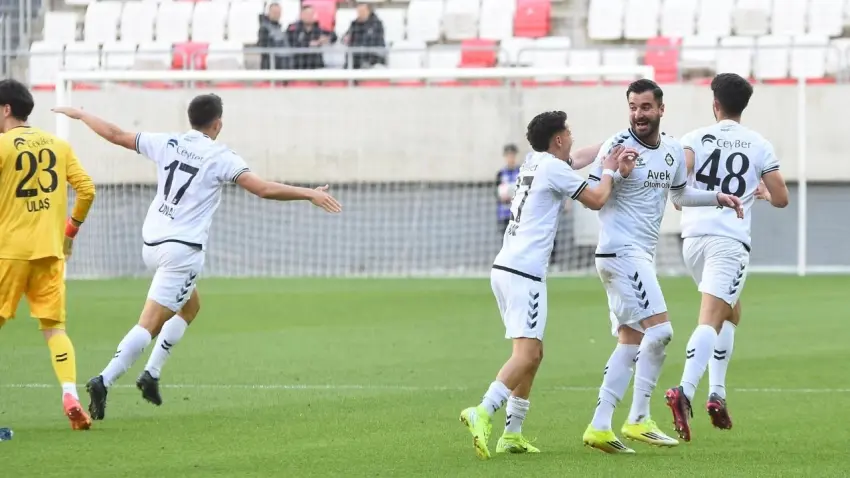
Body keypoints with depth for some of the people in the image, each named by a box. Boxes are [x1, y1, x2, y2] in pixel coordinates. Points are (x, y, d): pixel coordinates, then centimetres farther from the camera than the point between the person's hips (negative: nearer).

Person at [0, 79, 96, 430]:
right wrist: (71, 229, 18)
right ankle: (70, 394, -11)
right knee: (54, 327, 7)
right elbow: (86, 189, 5)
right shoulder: (58, 145, 9)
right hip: (49, 250, 4)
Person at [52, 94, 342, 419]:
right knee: (150, 325, -9)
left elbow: (115, 134, 12)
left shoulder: (166, 144, 6)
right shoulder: (221, 158, -8)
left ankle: (152, 374, 19)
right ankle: (104, 382, -22)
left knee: (190, 306, 27)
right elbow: (263, 189, -16)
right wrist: (310, 194, -9)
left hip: (152, 244, 7)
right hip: (182, 249, -7)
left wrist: (79, 114, 27)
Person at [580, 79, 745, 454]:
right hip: (621, 253, -8)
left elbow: (680, 194, 27)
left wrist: (716, 197, 15)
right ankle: (638, 420, -12)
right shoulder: (618, 146, -11)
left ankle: (599, 427, 8)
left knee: (630, 344, 7)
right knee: (660, 330, -16)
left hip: (643, 256, 8)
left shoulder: (673, 151, 10)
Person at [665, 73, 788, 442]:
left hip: (693, 237, 3)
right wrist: (764, 193, 31)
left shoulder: (696, 138, 7)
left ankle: (717, 393, 13)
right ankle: (685, 390, -34)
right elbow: (782, 199, 9)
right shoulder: (759, 146, 7)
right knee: (710, 321, -12)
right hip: (730, 241, -3)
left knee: (730, 312, 24)